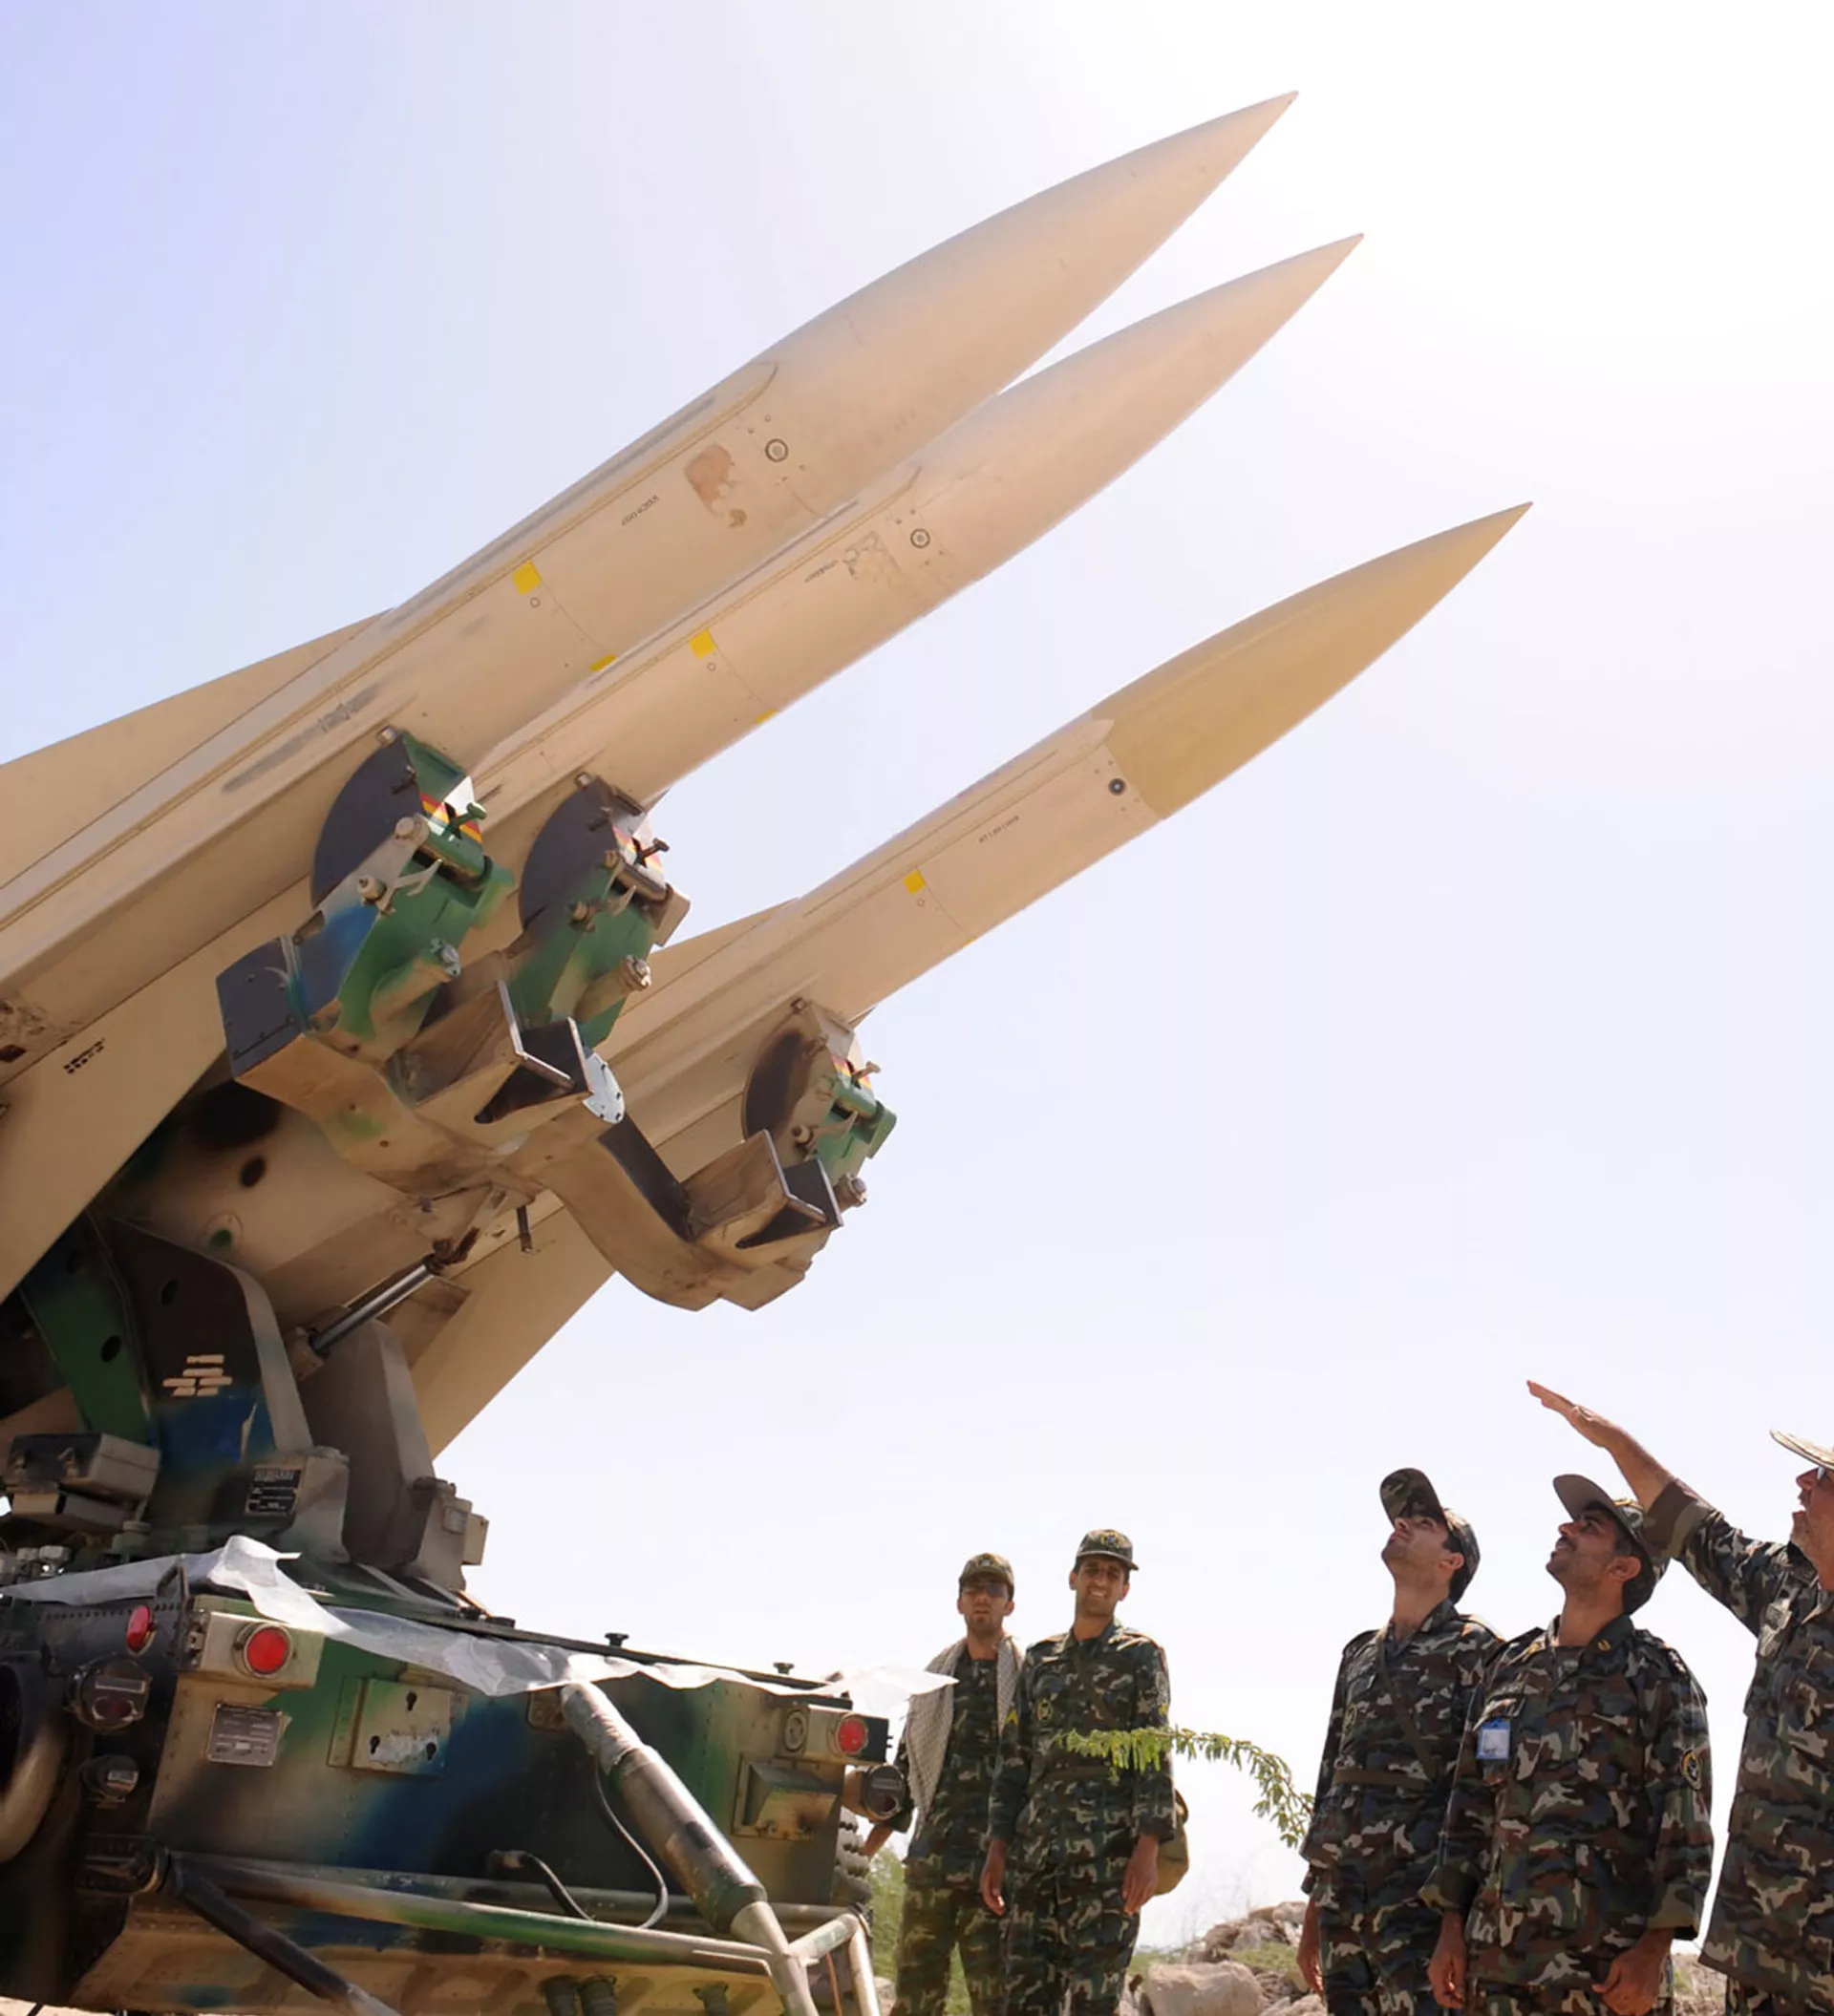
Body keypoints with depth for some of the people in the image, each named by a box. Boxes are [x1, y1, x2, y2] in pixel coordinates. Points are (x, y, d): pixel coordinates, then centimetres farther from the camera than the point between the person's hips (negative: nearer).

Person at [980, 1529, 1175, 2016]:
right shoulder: (1040, 1659, 16)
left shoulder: (1140, 1656, 3)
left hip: (1109, 1852, -5)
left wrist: (1148, 1848, -16)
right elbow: (1013, 1759, 16)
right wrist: (997, 1849, 9)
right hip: (1036, 1849, 5)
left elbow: (1155, 1756, -5)